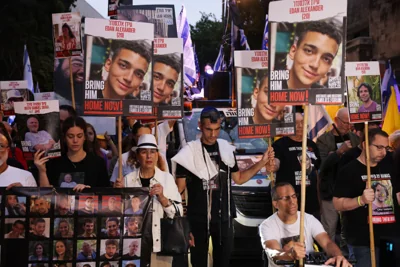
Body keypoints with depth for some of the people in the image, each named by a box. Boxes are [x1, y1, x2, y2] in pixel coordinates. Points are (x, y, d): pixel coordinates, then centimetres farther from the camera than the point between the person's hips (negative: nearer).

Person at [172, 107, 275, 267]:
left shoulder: (226, 149, 3)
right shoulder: (189, 152, -9)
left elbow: (238, 179, 13)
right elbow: (179, 187, -7)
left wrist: (262, 162, 4)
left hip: (223, 216, 3)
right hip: (198, 217, -3)